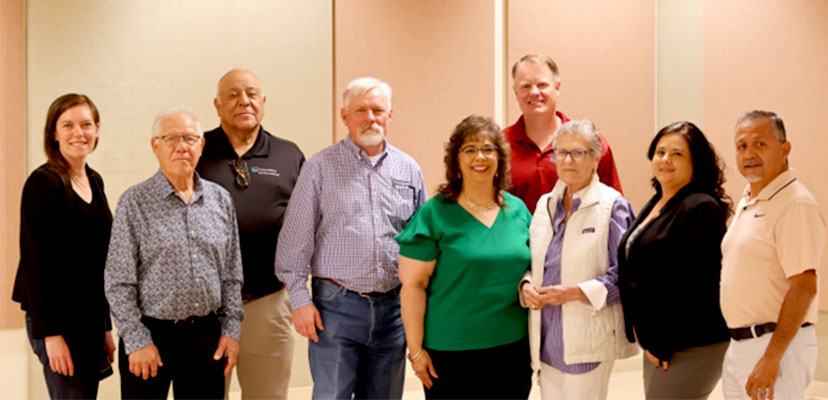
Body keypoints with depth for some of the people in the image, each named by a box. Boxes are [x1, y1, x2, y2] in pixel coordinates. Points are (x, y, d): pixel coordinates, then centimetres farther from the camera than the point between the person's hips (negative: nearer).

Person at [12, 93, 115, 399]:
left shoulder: (94, 181, 12)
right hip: (57, 319, -7)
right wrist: (50, 333, -18)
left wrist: (106, 327, 15)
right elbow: (34, 260, -14)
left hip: (91, 316, 7)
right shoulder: (43, 182, -10)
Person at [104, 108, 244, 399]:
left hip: (206, 336, 3)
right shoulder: (134, 202, -4)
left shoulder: (220, 199, 8)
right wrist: (137, 340, -9)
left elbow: (232, 274, 11)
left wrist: (231, 329, 6)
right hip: (151, 334, -3)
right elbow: (118, 282, -5)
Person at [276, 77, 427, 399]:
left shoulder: (409, 170, 10)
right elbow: (296, 238, -1)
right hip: (337, 306, -3)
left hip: (393, 308, 3)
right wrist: (300, 299, -7)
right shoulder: (320, 167, 0)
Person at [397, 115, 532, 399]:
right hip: (452, 353, -4)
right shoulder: (434, 214, -6)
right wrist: (416, 350, -10)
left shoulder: (518, 210, 9)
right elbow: (413, 285, -8)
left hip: (512, 350, 4)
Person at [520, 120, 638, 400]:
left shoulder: (612, 205, -6)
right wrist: (526, 286, -2)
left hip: (587, 339, -5)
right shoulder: (545, 204, 13)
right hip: (547, 338, 6)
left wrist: (575, 292, -18)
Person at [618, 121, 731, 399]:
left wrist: (662, 342, -17)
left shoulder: (702, 208, -14)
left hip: (691, 347, -9)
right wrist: (651, 341, 13)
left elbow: (693, 283, -20)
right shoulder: (654, 205, 15)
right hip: (657, 343, 9)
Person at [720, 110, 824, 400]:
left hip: (778, 344, -9)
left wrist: (771, 359, -24)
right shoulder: (747, 201, 14)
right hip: (739, 344, 9)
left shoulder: (796, 205, -15)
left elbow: (804, 288, -22)